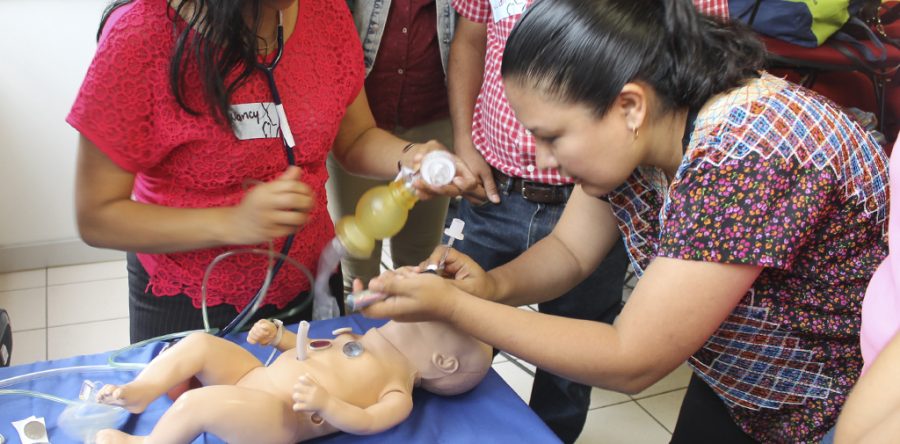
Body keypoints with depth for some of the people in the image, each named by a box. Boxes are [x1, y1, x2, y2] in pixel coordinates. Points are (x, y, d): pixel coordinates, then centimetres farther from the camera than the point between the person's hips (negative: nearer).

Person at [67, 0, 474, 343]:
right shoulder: (140, 33, -23)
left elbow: (356, 139, 2)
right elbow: (96, 218, -19)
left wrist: (410, 158, -20)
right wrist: (233, 223, -33)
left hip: (310, 286, 4)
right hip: (191, 308, -4)